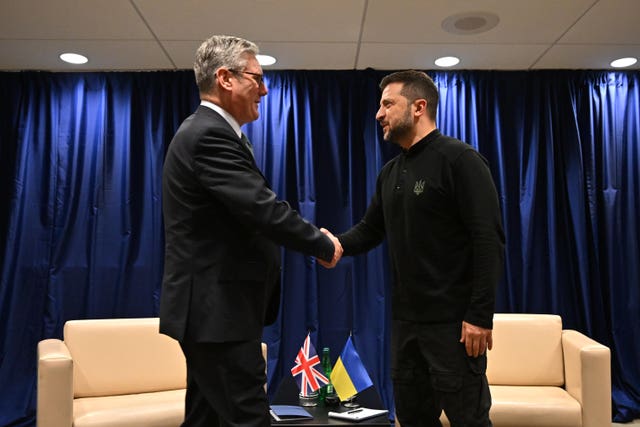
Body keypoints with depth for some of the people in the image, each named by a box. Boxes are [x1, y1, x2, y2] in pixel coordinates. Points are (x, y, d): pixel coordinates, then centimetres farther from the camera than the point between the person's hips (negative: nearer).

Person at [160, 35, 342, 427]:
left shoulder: (206, 131, 15)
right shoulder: (210, 135, -18)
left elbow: (250, 212, 15)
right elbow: (264, 209, -24)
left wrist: (314, 239, 8)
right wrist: (324, 246, -8)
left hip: (212, 304, 11)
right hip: (219, 309, -11)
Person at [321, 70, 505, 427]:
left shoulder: (459, 159, -11)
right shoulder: (390, 172, 13)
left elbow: (489, 240, -17)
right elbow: (370, 230, 15)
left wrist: (481, 315, -21)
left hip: (453, 319, -7)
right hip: (406, 317, 8)